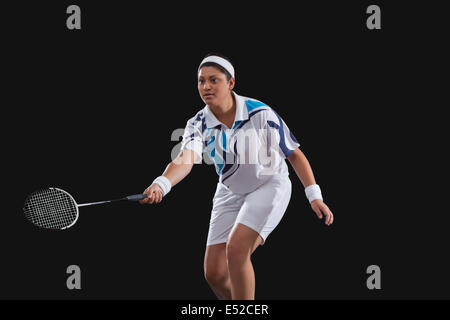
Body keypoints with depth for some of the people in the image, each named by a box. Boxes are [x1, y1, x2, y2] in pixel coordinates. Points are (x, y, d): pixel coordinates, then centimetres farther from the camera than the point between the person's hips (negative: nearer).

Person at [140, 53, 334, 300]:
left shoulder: (261, 113, -20)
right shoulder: (199, 124, -14)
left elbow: (294, 154, -9)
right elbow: (185, 159, -33)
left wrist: (314, 197, -12)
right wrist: (160, 185, -54)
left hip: (269, 186, -4)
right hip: (230, 193, 4)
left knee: (236, 249, -26)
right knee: (214, 273, 0)